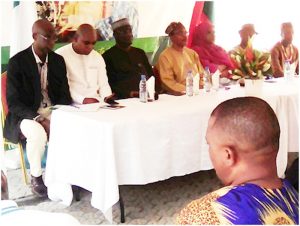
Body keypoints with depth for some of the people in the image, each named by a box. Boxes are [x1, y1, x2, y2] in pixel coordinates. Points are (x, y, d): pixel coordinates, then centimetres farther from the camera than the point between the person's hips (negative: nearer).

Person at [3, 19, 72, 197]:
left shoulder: (58, 60, 4)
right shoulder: (17, 62, -11)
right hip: (26, 115, -4)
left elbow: (65, 95, 7)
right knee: (38, 134, -36)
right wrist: (39, 119, -26)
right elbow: (13, 102, -14)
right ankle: (36, 177, -12)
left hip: (53, 112, 5)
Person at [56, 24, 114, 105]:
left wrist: (107, 97, -8)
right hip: (74, 105, -3)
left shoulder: (98, 57, 13)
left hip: (97, 103, 3)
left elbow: (103, 84, 14)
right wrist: (82, 100, -21)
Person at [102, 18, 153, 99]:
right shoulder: (108, 56, 5)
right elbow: (108, 84, -3)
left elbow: (152, 76, 24)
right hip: (124, 100, -4)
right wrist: (127, 93, -17)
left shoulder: (140, 53, 24)